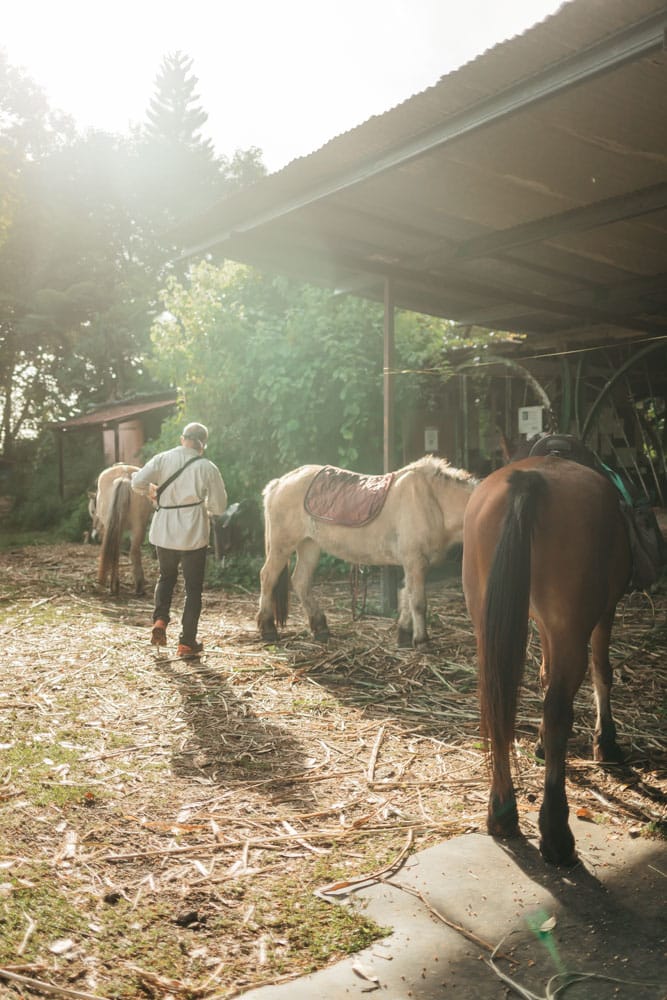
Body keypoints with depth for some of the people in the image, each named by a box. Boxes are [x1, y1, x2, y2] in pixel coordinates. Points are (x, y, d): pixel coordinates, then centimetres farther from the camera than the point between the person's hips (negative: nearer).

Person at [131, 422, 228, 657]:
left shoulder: (163, 459, -2)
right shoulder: (208, 468, -6)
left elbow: (137, 482, -9)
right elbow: (219, 506, -4)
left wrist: (150, 491, 12)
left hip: (164, 531, 2)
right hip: (194, 534, -2)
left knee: (166, 576, 26)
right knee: (193, 587, 10)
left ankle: (160, 619, 6)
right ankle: (187, 642, 12)